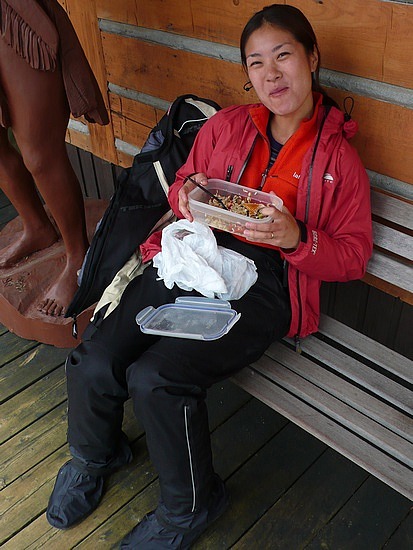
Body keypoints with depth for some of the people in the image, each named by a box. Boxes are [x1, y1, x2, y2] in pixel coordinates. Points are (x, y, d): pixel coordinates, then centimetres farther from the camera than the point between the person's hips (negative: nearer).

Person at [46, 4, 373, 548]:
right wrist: (187, 193, -2)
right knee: (93, 364, -15)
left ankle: (191, 504, 4)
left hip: (264, 284, -3)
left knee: (156, 378, -26)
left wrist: (295, 238, -15)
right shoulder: (226, 125, 12)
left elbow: (353, 254, 5)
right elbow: (183, 184, 23)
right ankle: (94, 456, 21)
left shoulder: (339, 159, 4)